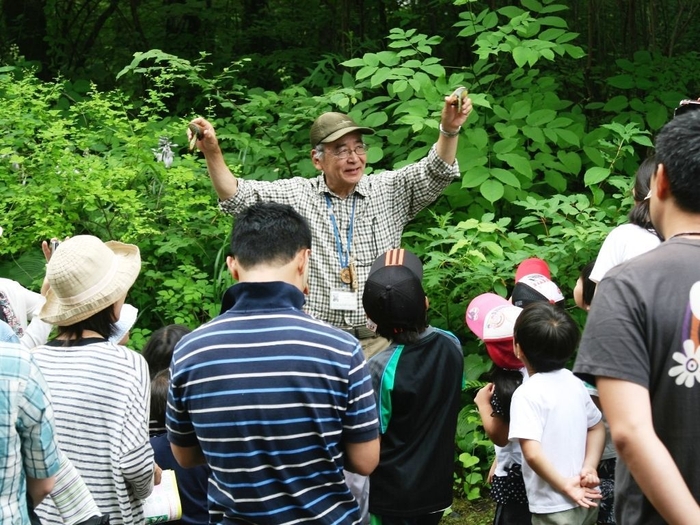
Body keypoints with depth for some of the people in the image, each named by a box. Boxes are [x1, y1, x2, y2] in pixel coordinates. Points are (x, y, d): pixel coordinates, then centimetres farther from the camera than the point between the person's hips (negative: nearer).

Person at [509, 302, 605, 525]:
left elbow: (533, 454, -27)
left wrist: (564, 485, -16)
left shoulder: (527, 393, -19)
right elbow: (597, 428, 15)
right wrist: (589, 468, 3)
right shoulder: (574, 382, 5)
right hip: (585, 500, 8)